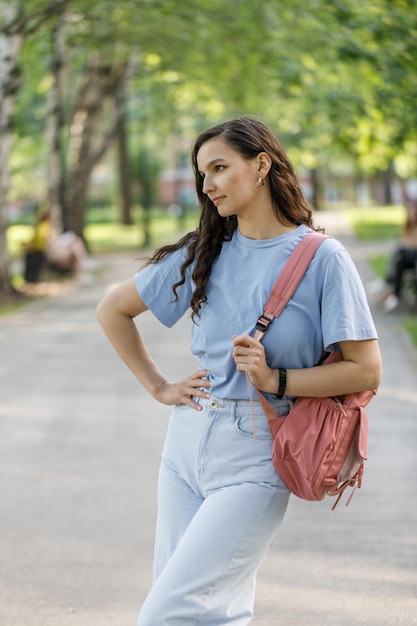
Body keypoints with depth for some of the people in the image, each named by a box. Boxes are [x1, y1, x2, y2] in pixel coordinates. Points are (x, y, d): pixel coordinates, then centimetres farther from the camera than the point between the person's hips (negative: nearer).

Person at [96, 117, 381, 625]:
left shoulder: (321, 258, -6)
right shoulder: (204, 253, 7)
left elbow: (366, 372, -8)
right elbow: (112, 310, 17)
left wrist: (275, 380, -16)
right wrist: (159, 387, 10)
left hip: (255, 456, -6)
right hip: (188, 443, 6)